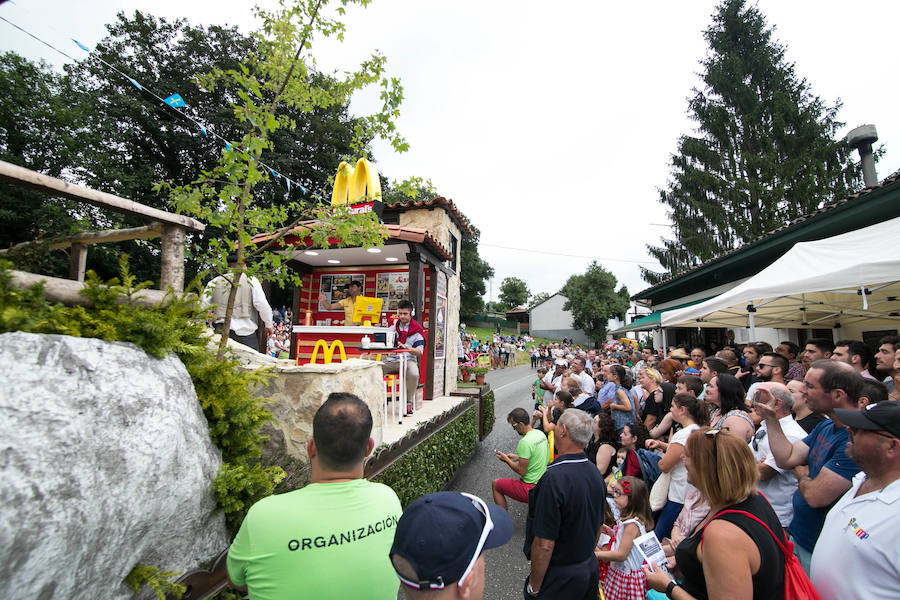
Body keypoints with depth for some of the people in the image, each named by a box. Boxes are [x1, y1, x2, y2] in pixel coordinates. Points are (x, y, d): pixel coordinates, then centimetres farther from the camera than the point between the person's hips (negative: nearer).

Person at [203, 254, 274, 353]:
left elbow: (202, 305, 9)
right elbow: (262, 305, -5)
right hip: (245, 331, -4)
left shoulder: (215, 282, 13)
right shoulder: (251, 280, 2)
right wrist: (269, 325, 4)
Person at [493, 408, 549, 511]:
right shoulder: (540, 433, 1)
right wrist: (518, 457, 14)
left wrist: (506, 459, -6)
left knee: (495, 484, 5)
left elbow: (521, 471, -20)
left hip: (532, 488, -9)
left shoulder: (525, 442, -25)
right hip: (543, 482, 9)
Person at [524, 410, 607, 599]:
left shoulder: (554, 478, -30)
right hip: (591, 569, 7)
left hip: (559, 577, -7)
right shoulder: (596, 473, -4)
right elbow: (598, 527, 9)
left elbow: (545, 545, -27)